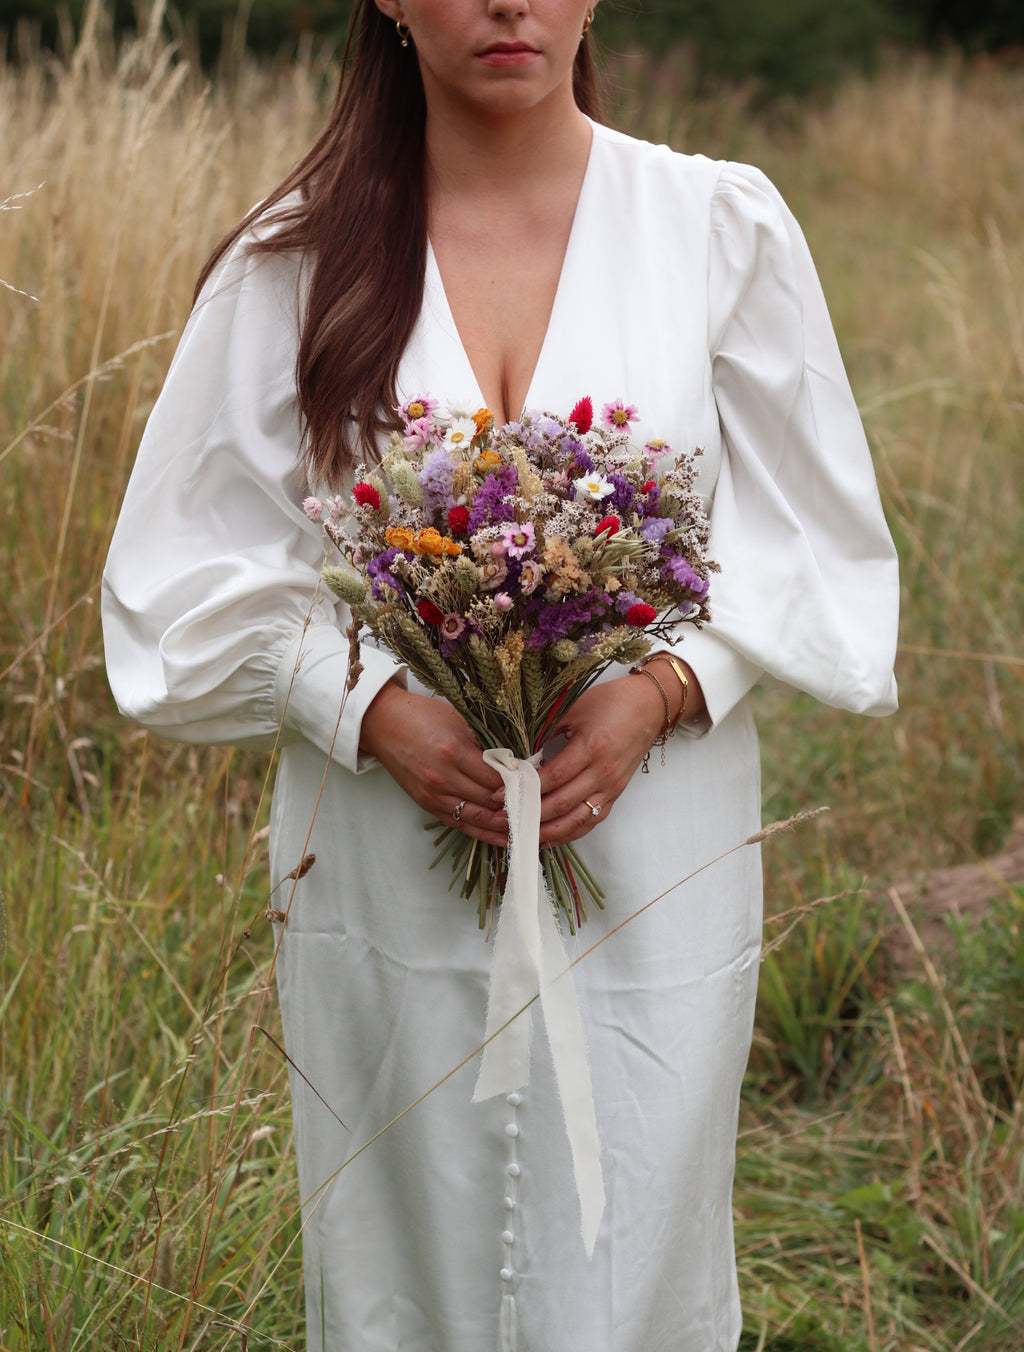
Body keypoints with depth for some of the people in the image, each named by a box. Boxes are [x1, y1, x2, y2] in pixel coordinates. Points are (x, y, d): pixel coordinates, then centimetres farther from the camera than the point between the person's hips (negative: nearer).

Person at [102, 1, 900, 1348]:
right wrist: (373, 706, -14)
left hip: (648, 870, 0)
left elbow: (810, 543, 4)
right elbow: (194, 570, 3)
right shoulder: (297, 258, 1)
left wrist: (660, 691, -14)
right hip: (392, 870, 1)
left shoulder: (723, 227, 0)